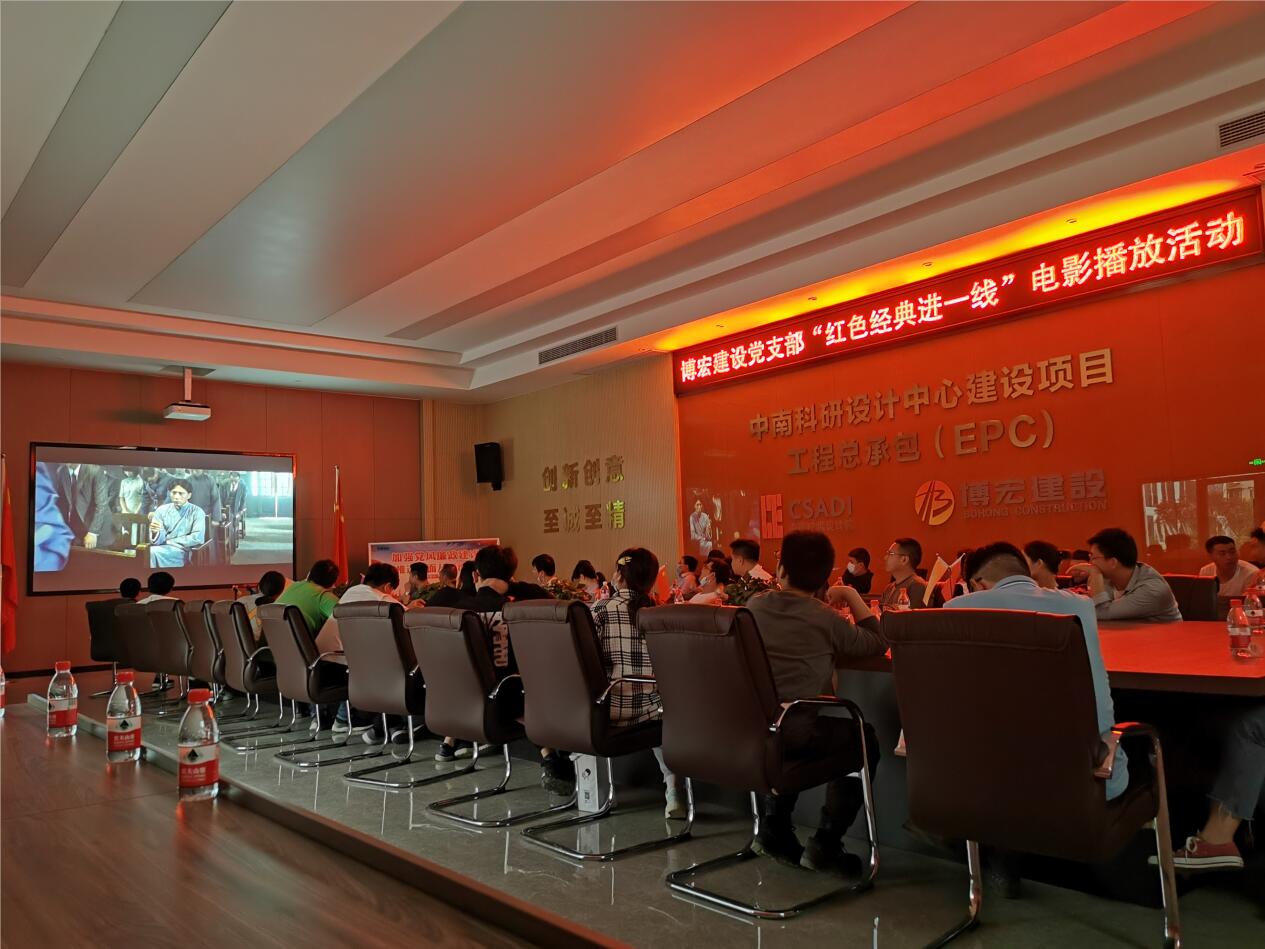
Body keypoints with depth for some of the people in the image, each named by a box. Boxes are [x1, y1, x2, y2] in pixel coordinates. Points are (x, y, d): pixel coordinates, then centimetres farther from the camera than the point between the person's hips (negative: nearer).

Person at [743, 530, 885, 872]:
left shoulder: (755, 605, 9)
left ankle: (774, 825, 28)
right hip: (796, 731, -5)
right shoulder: (825, 619, -5)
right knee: (865, 740, 21)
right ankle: (825, 843, 14)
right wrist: (853, 597, 17)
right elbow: (878, 643, 9)